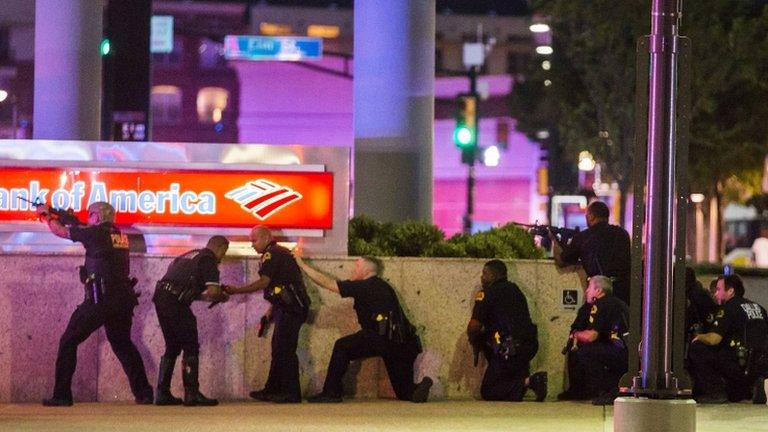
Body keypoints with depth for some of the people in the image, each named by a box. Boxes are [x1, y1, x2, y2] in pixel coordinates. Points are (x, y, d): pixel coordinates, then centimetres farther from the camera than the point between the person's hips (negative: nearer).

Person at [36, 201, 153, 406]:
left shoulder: (97, 233, -5)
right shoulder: (120, 236, 13)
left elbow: (61, 232, 8)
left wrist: (47, 216, 25)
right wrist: (76, 223, 30)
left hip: (98, 301, -6)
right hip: (122, 302, 6)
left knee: (68, 342, 3)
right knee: (123, 344, 22)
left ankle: (61, 395, -2)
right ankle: (144, 393, 14)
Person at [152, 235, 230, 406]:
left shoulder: (188, 256, 28)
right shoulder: (209, 259, 0)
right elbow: (213, 291, -10)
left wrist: (209, 295, 24)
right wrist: (221, 297, 11)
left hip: (160, 296, 9)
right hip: (175, 301, -9)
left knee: (172, 347, 17)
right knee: (191, 347, -2)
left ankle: (162, 393, 16)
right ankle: (192, 393, -6)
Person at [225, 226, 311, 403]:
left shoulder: (272, 255, -11)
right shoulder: (280, 253, 21)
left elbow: (264, 282, -20)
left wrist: (236, 290, -15)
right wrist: (272, 310, 20)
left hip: (290, 308, -11)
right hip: (288, 308, 11)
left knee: (284, 350, -10)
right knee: (279, 350, 13)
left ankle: (291, 393, -10)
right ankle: (272, 391, 18)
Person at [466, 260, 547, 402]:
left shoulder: (486, 294, -4)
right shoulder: (515, 290, 19)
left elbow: (474, 326, -10)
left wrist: (474, 339, 14)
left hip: (509, 350, -8)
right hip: (530, 346, 8)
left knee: (488, 393, 4)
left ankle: (528, 382, -18)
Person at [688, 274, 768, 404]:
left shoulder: (729, 308, -5)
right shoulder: (757, 307, 19)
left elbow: (713, 339, -14)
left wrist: (698, 338, 7)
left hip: (744, 367, -8)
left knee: (696, 348, -2)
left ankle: (715, 392, -5)